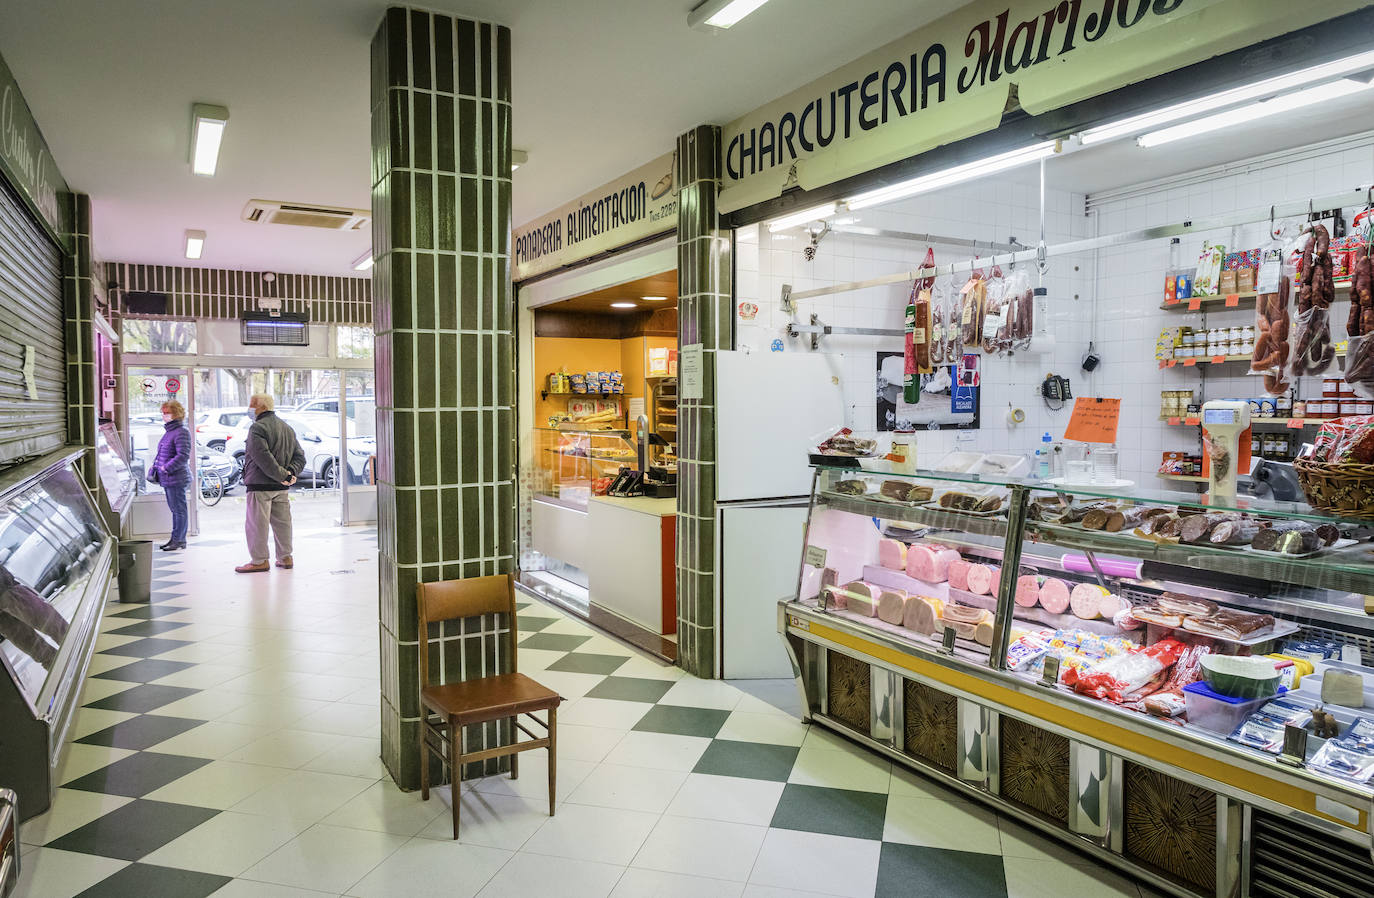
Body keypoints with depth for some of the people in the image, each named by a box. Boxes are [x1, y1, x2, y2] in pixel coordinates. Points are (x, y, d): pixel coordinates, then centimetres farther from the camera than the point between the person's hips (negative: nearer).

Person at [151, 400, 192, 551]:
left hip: (177, 479, -10)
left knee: (179, 509, -3)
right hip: (167, 480, 10)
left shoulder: (181, 432, -14)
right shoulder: (169, 431, 16)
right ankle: (176, 539, 22)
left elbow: (183, 456, -21)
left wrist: (166, 468, -19)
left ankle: (179, 540, 2)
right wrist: (156, 466, 12)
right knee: (175, 509, 15)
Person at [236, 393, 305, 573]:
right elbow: (300, 455, 12)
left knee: (257, 523, -1)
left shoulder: (258, 427, -11)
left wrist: (281, 475, -19)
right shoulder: (287, 428, 16)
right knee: (282, 522, 12)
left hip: (260, 484, -8)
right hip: (282, 487, 8)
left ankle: (260, 561, 1)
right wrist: (290, 472, -1)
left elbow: (263, 457, -23)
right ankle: (285, 557, 17)